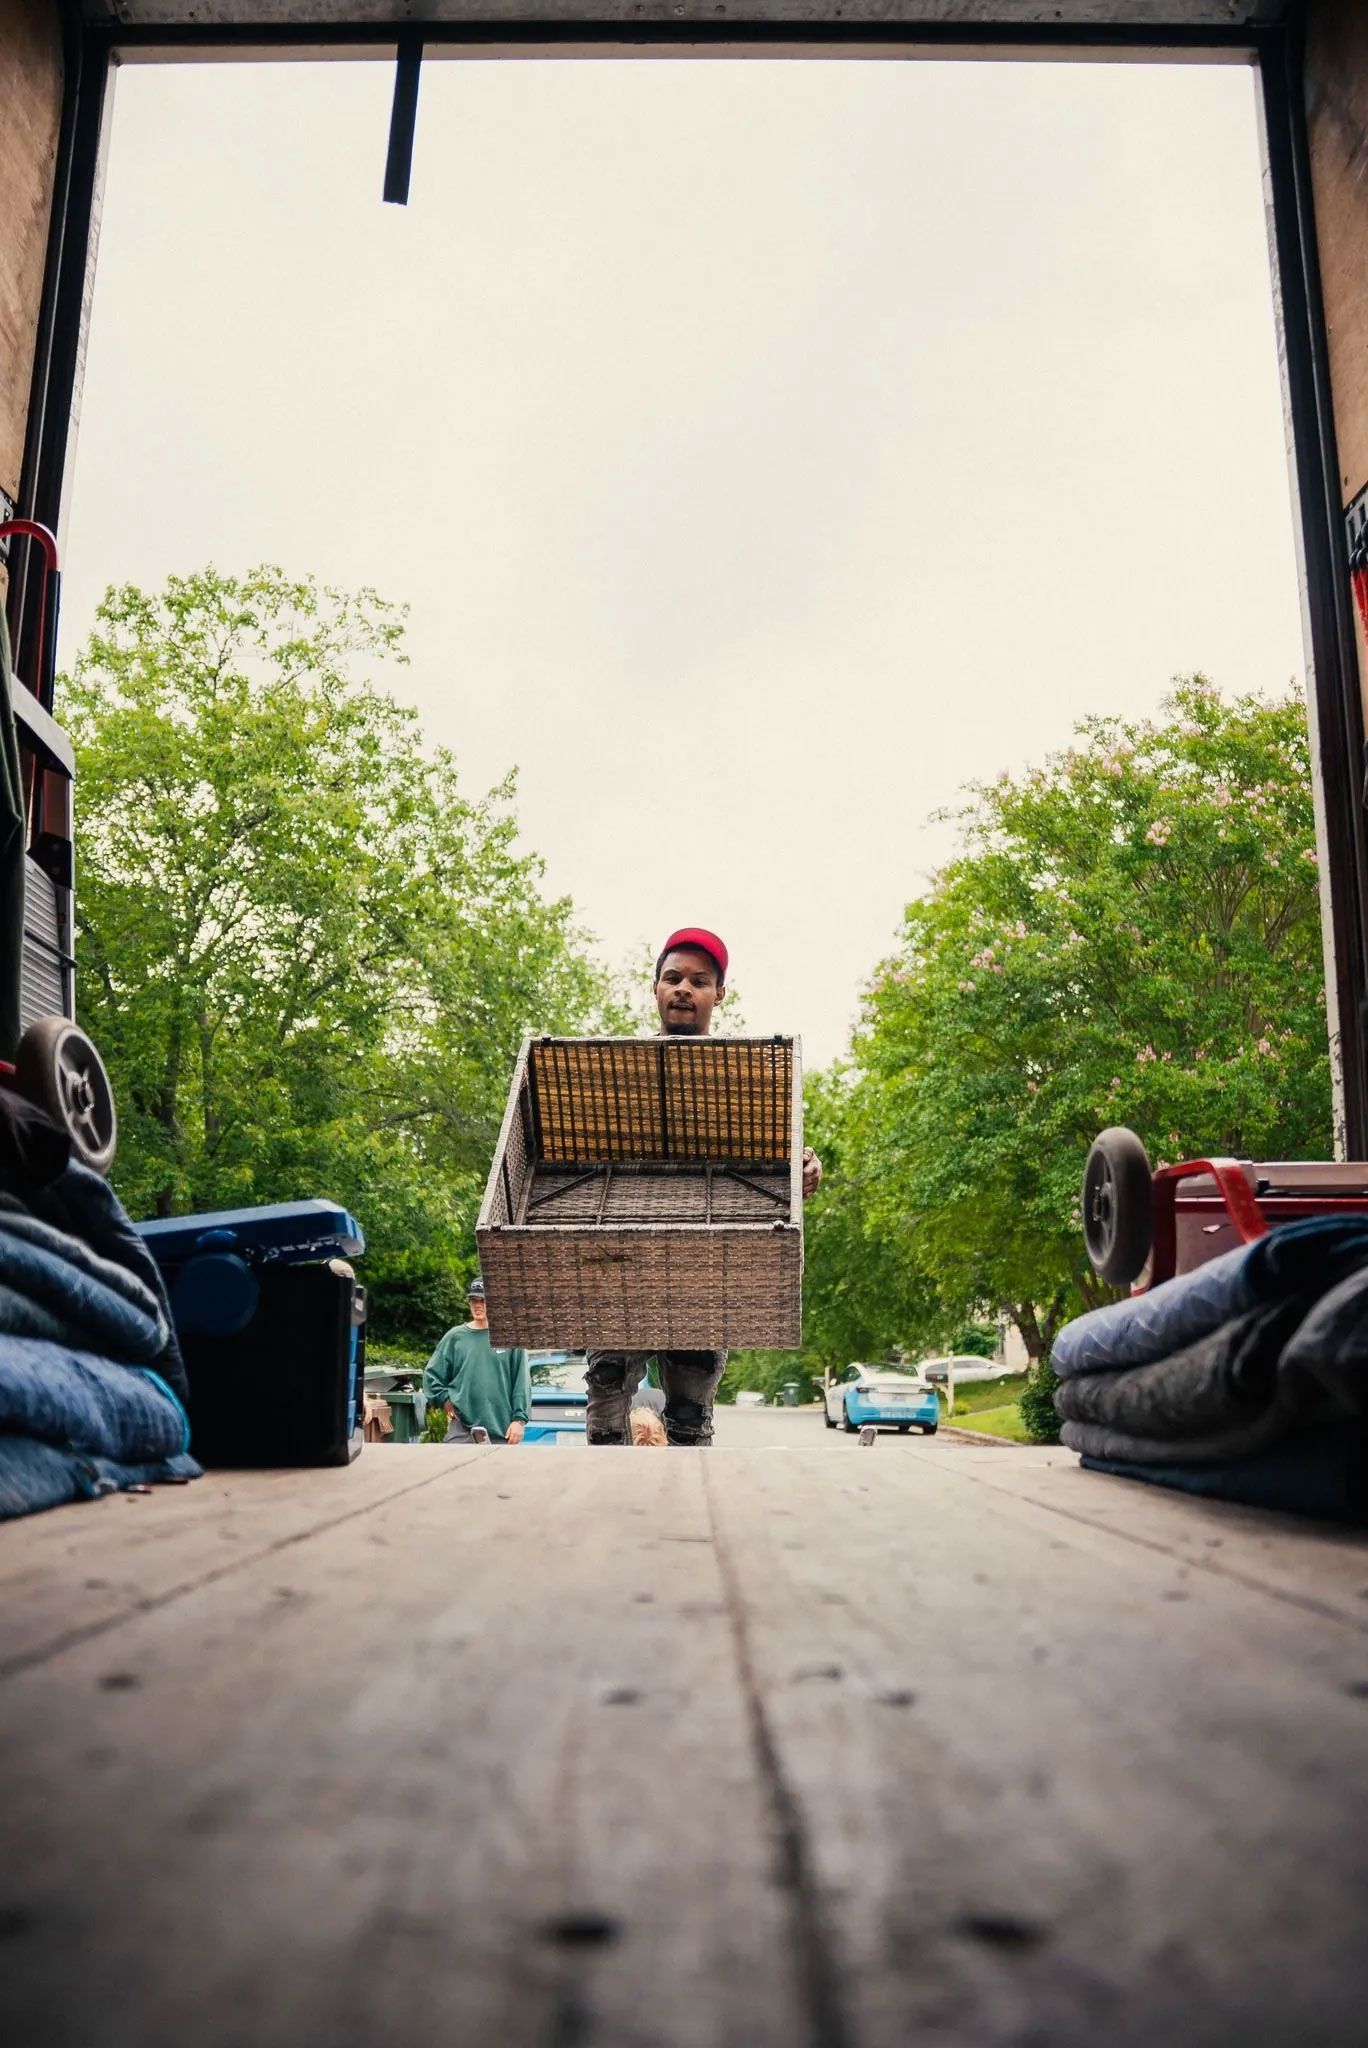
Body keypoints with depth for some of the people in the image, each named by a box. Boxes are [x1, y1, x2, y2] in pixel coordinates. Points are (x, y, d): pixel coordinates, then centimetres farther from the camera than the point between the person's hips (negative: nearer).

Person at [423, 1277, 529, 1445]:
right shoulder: (455, 1337, 5)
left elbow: (522, 1382, -1)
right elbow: (431, 1375, 12)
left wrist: (519, 1419, -6)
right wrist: (445, 1398, 0)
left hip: (502, 1429, 0)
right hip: (462, 1427, 0)